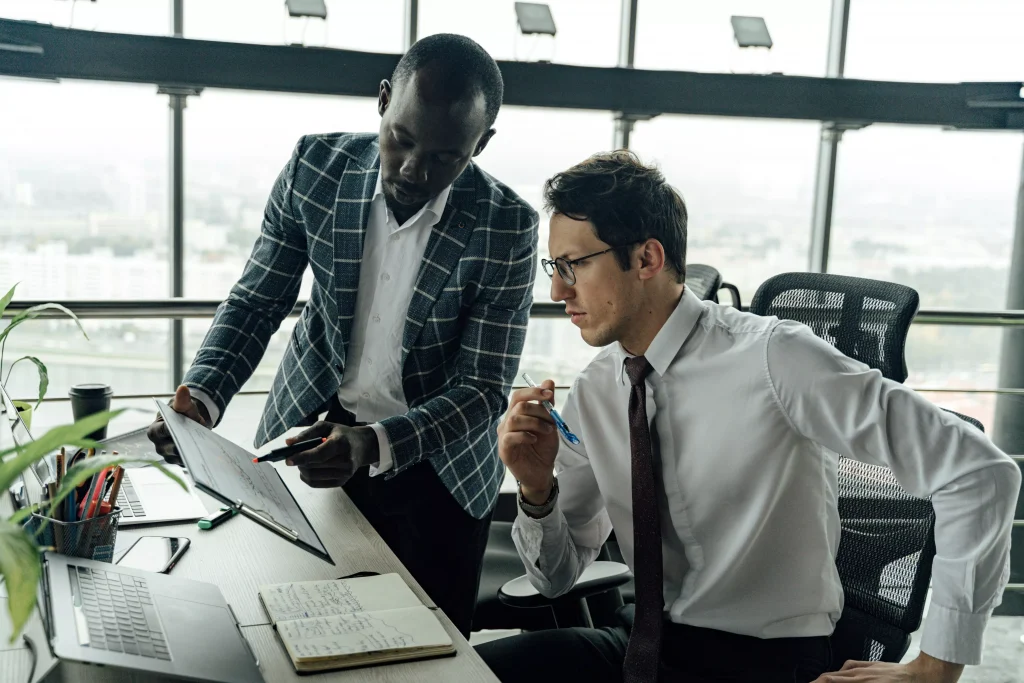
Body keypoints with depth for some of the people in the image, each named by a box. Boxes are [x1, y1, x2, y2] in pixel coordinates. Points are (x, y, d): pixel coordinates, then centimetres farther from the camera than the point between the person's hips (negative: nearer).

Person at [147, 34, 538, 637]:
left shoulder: (507, 227, -21)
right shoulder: (316, 167, -13)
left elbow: (484, 388, -18)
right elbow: (258, 301, -4)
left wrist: (373, 445, -35)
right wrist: (202, 397, -22)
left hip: (435, 468, -2)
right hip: (311, 432, 2)